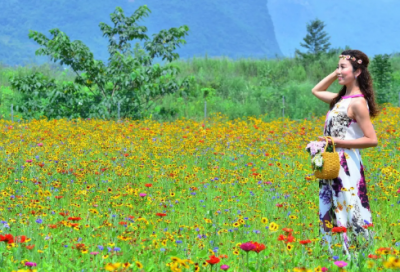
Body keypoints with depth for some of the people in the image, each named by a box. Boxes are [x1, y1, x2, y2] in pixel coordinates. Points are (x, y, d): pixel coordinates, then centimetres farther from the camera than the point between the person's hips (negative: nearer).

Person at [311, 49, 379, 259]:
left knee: (348, 214, -7)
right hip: (333, 165, 9)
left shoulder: (357, 102, -15)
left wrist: (338, 142, -19)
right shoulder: (342, 98, 10)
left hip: (346, 166, -9)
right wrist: (336, 73, 13)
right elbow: (316, 91, 27)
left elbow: (372, 140, -18)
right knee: (333, 215, 12)